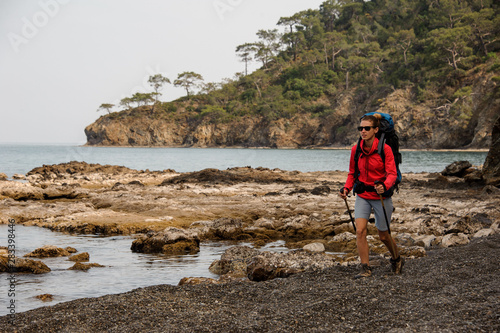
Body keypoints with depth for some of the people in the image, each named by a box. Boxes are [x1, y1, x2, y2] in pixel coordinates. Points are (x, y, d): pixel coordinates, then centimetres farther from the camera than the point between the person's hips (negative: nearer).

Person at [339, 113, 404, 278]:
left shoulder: (384, 149, -13)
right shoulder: (356, 149, 0)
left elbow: (392, 173, -18)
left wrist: (384, 186, -38)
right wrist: (347, 188, -4)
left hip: (381, 197, -3)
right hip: (362, 196, 3)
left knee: (383, 235, 9)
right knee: (360, 231, -14)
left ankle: (397, 259, 38)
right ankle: (365, 268, -6)